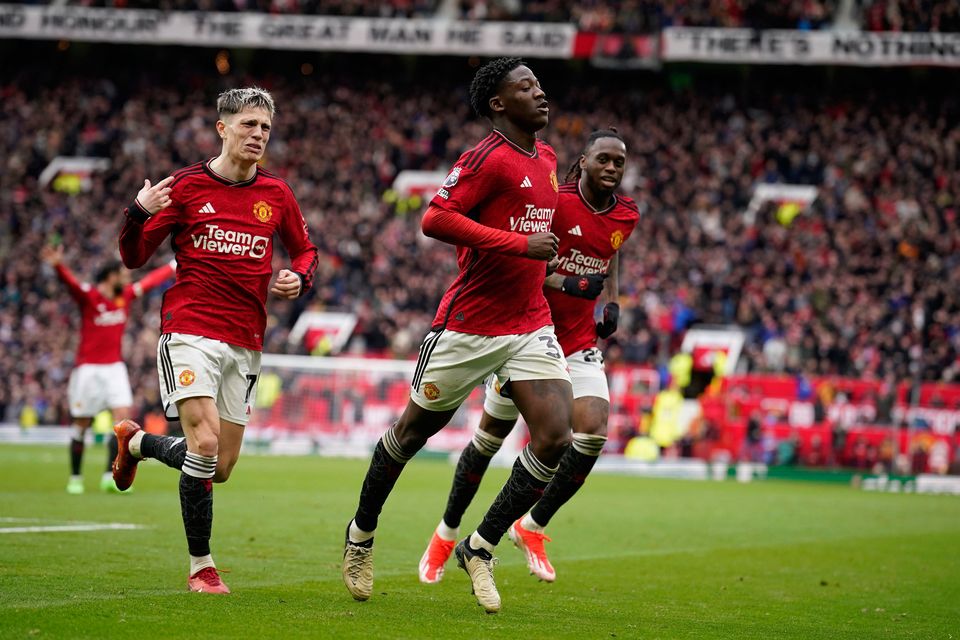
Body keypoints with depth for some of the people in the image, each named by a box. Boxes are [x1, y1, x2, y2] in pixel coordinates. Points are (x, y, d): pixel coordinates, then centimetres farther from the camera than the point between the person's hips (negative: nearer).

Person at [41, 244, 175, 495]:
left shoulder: (126, 295, 6)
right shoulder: (88, 296, -13)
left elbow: (151, 280, 19)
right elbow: (70, 282, -32)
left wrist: (176, 265, 27)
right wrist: (58, 265, -52)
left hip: (115, 367, 5)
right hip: (88, 368, -5)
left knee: (123, 417, -10)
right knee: (81, 425, 4)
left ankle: (110, 476, -9)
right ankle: (75, 478, 17)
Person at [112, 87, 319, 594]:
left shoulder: (276, 194, 8)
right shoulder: (186, 186, 0)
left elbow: (304, 250, 22)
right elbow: (135, 257, 2)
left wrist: (298, 278, -1)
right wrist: (139, 213, -19)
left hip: (245, 342, 4)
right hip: (190, 331, -4)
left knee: (221, 468, 5)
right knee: (204, 444, -19)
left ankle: (136, 441, 34)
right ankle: (201, 566, -4)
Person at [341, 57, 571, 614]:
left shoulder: (547, 158, 12)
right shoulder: (489, 157, -14)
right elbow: (436, 219, -26)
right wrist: (520, 244, -28)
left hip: (531, 326, 6)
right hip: (469, 326, -6)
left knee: (556, 437, -10)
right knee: (416, 429, 9)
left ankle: (480, 548, 5)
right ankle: (362, 533, 33)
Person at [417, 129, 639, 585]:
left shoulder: (625, 216, 3)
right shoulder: (554, 202, -17)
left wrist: (612, 303, 9)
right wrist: (566, 283, -27)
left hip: (579, 343, 5)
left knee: (593, 434, -14)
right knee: (491, 436, 5)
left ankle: (532, 528, 5)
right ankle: (446, 534, 25)